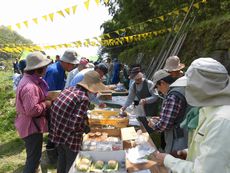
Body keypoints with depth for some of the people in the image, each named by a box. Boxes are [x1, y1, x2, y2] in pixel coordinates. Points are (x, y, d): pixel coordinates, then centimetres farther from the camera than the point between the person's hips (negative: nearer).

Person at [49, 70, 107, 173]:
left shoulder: (69, 89, 1)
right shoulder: (84, 98, -22)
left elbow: (53, 109, 8)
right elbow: (76, 124, -27)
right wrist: (87, 129, -6)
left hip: (57, 132, 8)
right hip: (70, 137, -7)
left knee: (62, 158, 28)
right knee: (72, 164, 15)